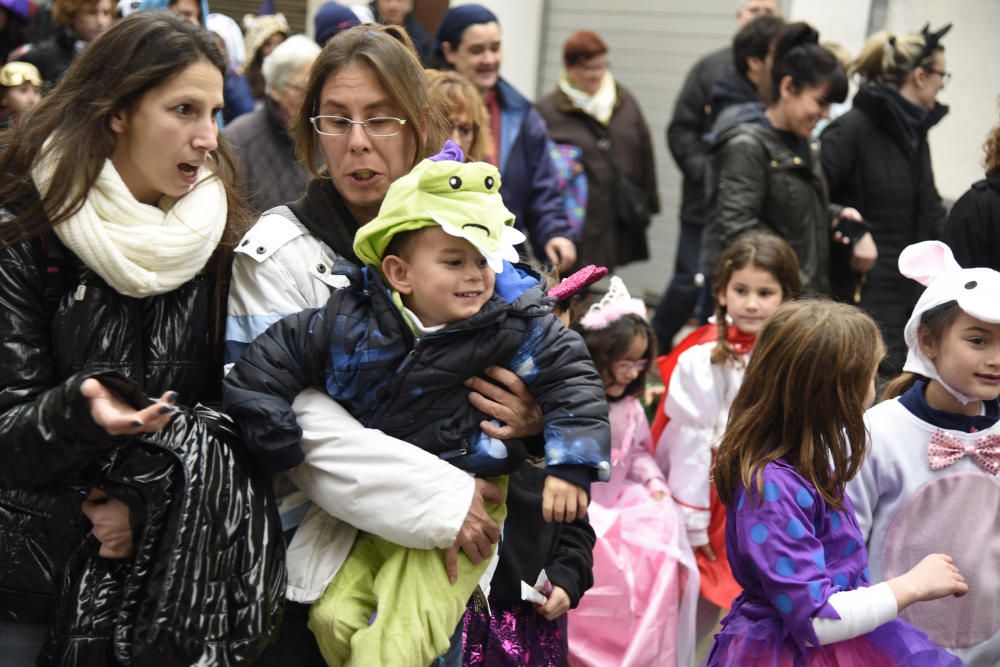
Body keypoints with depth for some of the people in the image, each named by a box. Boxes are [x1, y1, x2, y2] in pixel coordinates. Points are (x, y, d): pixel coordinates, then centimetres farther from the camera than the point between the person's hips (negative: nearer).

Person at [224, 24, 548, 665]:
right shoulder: (276, 255, -8)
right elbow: (303, 423, -18)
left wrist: (533, 421, -13)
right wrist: (440, 497, -24)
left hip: (440, 565, 3)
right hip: (309, 566, -3)